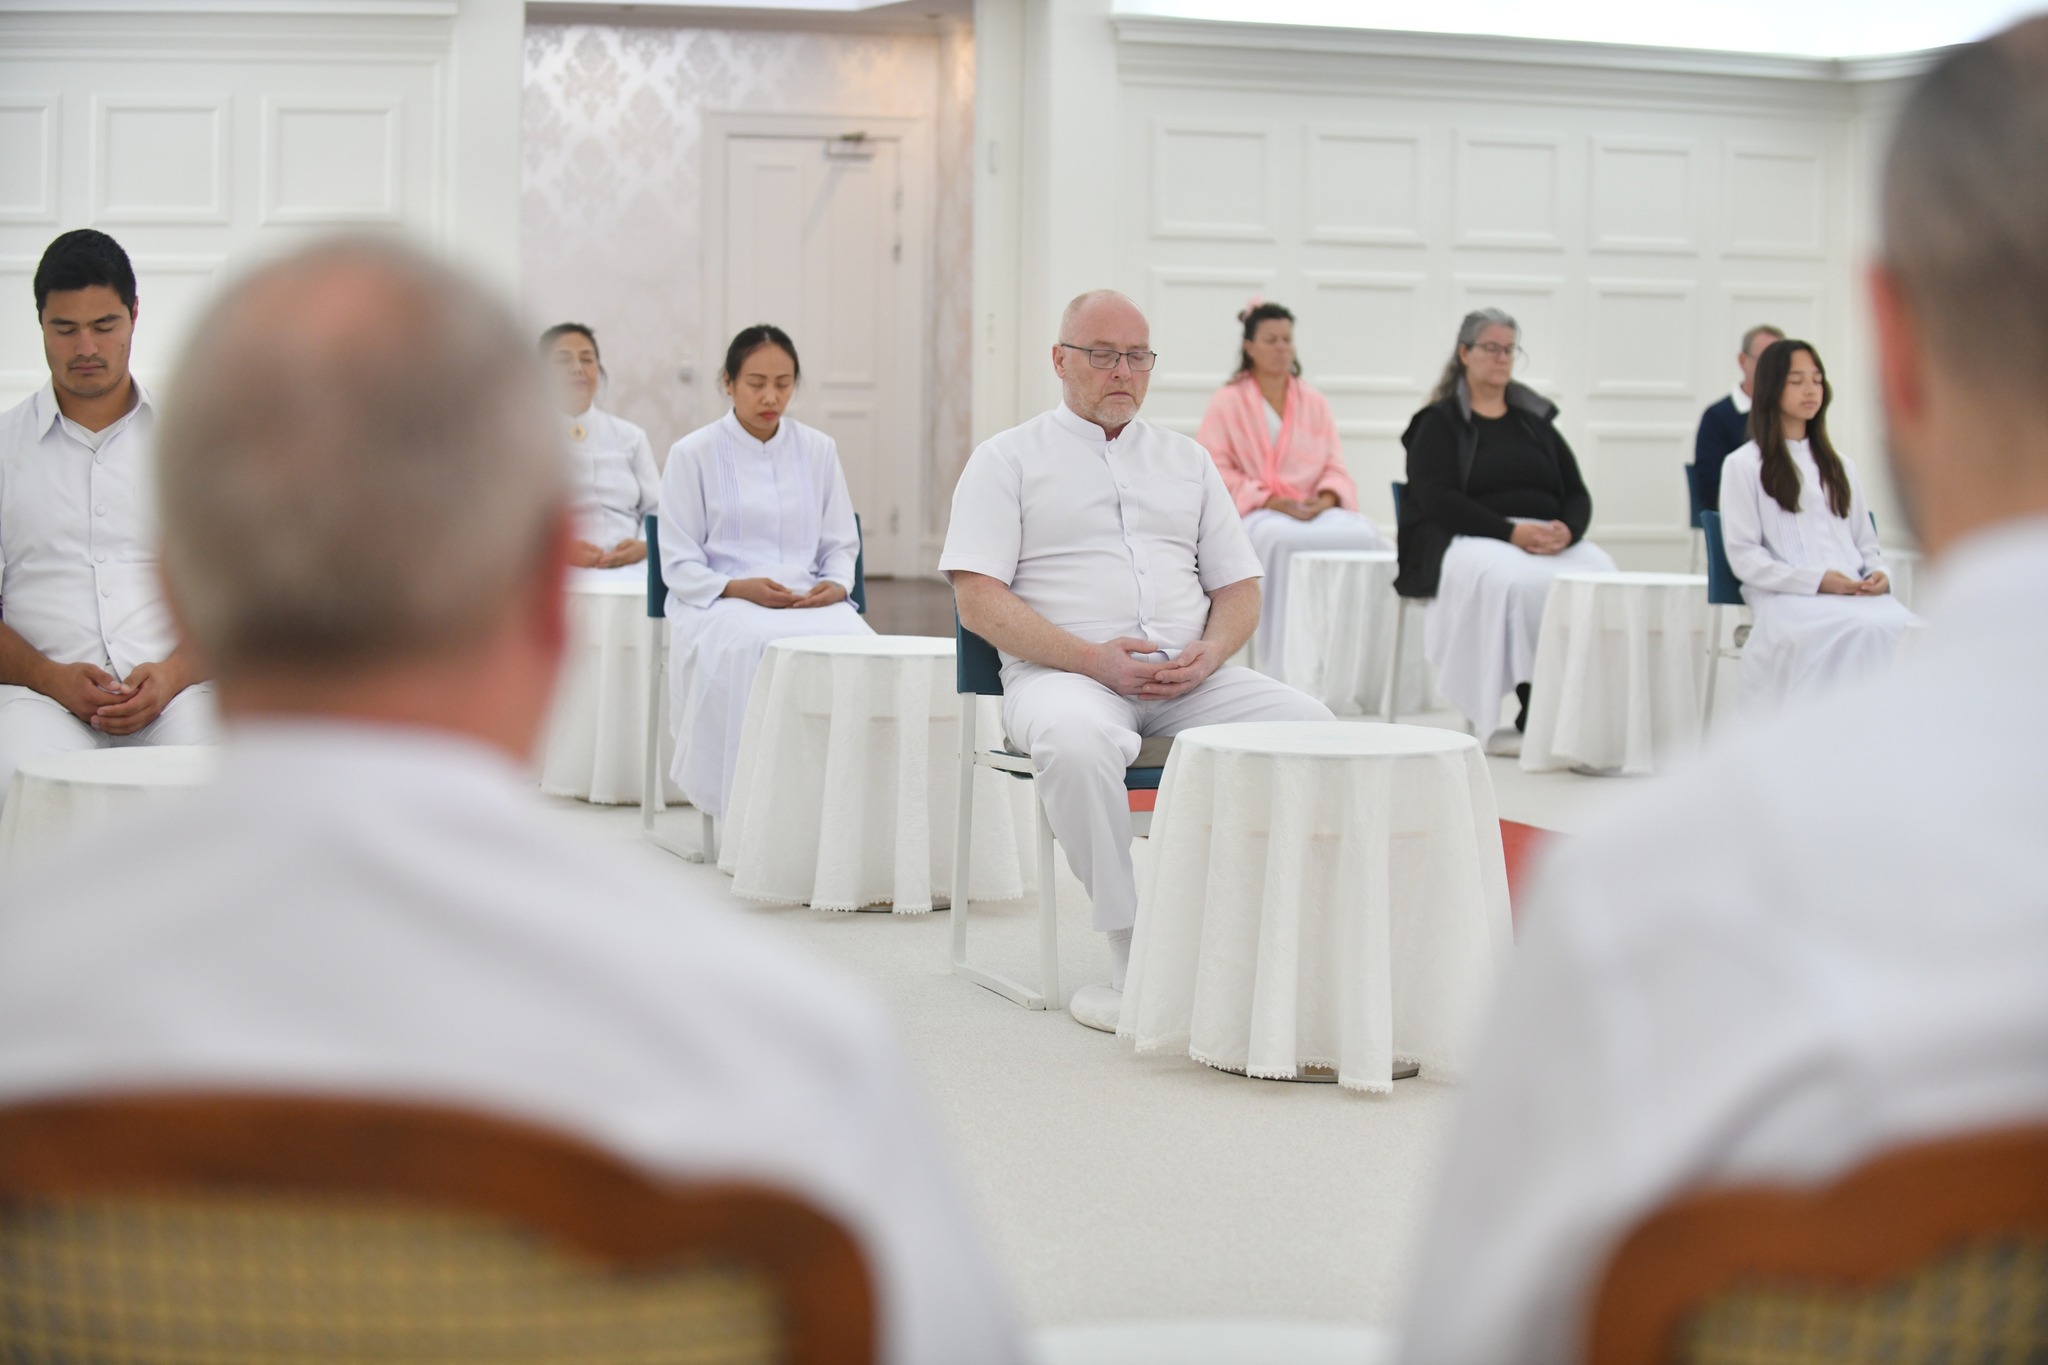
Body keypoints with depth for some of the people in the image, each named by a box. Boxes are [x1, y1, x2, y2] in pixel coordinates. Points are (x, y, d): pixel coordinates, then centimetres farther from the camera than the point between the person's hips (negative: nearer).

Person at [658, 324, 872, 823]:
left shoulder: (818, 450, 16)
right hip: (716, 601, -3)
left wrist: (834, 584, -6)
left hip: (807, 598, 3)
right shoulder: (693, 454, 6)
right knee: (756, 644, -39)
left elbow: (841, 545, 17)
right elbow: (679, 566, 2)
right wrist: (737, 588, -16)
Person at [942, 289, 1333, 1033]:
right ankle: (1134, 956, -30)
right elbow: (979, 601, -3)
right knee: (1078, 740, -40)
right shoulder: (1008, 459, 8)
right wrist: (1094, 659, -16)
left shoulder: (1188, 461, 22)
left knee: (1310, 724, -23)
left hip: (1190, 681, 4)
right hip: (1063, 672, -4)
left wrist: (1209, 652, -5)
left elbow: (1240, 587, 19)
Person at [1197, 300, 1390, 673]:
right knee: (1278, 538, -40)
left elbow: (1335, 468, 13)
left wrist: (1325, 499, -10)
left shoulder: (1314, 403, 19)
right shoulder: (1226, 403, 7)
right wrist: (1272, 501, -14)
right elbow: (1216, 474, -2)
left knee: (1365, 533, -29)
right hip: (1252, 513, -3)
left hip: (1313, 512, 3)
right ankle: (1280, 666, -36)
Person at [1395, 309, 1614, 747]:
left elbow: (1577, 493, 16)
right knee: (1516, 580, -38)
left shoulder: (1535, 421, 22)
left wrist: (1567, 529, -9)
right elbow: (1437, 500, -8)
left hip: (1547, 539, 4)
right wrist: (1512, 532, -19)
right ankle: (1530, 711, -32)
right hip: (1465, 539, -4)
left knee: (1601, 572, -29)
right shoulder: (1439, 423, 7)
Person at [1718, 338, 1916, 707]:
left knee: (1907, 630, -32)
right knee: (1858, 632, -39)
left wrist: (1878, 575, 2)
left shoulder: (1839, 467, 30)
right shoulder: (1744, 465, 11)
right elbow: (1742, 556, 1)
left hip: (1855, 594, 5)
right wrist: (1815, 580, -11)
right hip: (1785, 595, -5)